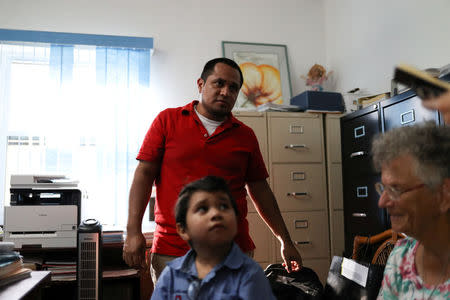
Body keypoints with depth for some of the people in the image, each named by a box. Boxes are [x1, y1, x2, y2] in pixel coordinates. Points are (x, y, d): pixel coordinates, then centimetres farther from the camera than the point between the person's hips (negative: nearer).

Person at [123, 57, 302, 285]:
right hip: (171, 252, -1)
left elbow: (260, 189, 15)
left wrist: (285, 241, 15)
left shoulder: (246, 136, 11)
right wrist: (133, 231, -8)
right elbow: (144, 174, 1)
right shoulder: (168, 120, 5)